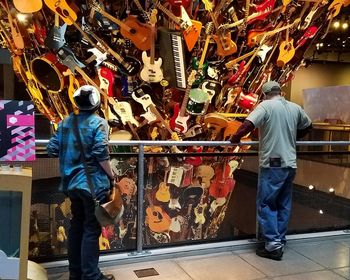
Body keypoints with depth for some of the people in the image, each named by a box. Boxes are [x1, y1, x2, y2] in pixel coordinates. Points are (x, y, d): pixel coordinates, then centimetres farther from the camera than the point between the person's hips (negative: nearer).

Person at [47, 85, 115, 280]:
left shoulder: (66, 122, 6)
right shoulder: (98, 123, -11)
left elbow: (52, 150, 4)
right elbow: (101, 154, -20)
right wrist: (111, 176, -7)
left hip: (72, 183, 6)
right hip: (93, 183, -6)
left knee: (77, 225, 16)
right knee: (92, 229, 2)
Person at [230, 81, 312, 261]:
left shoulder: (266, 105, -9)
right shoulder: (295, 108, 10)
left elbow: (248, 124, -22)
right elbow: (308, 126, 25)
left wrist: (235, 138, -7)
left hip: (272, 164, -6)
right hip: (290, 164, 6)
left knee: (266, 204, 2)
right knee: (284, 205, 14)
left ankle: (273, 244, 2)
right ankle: (279, 242, 22)